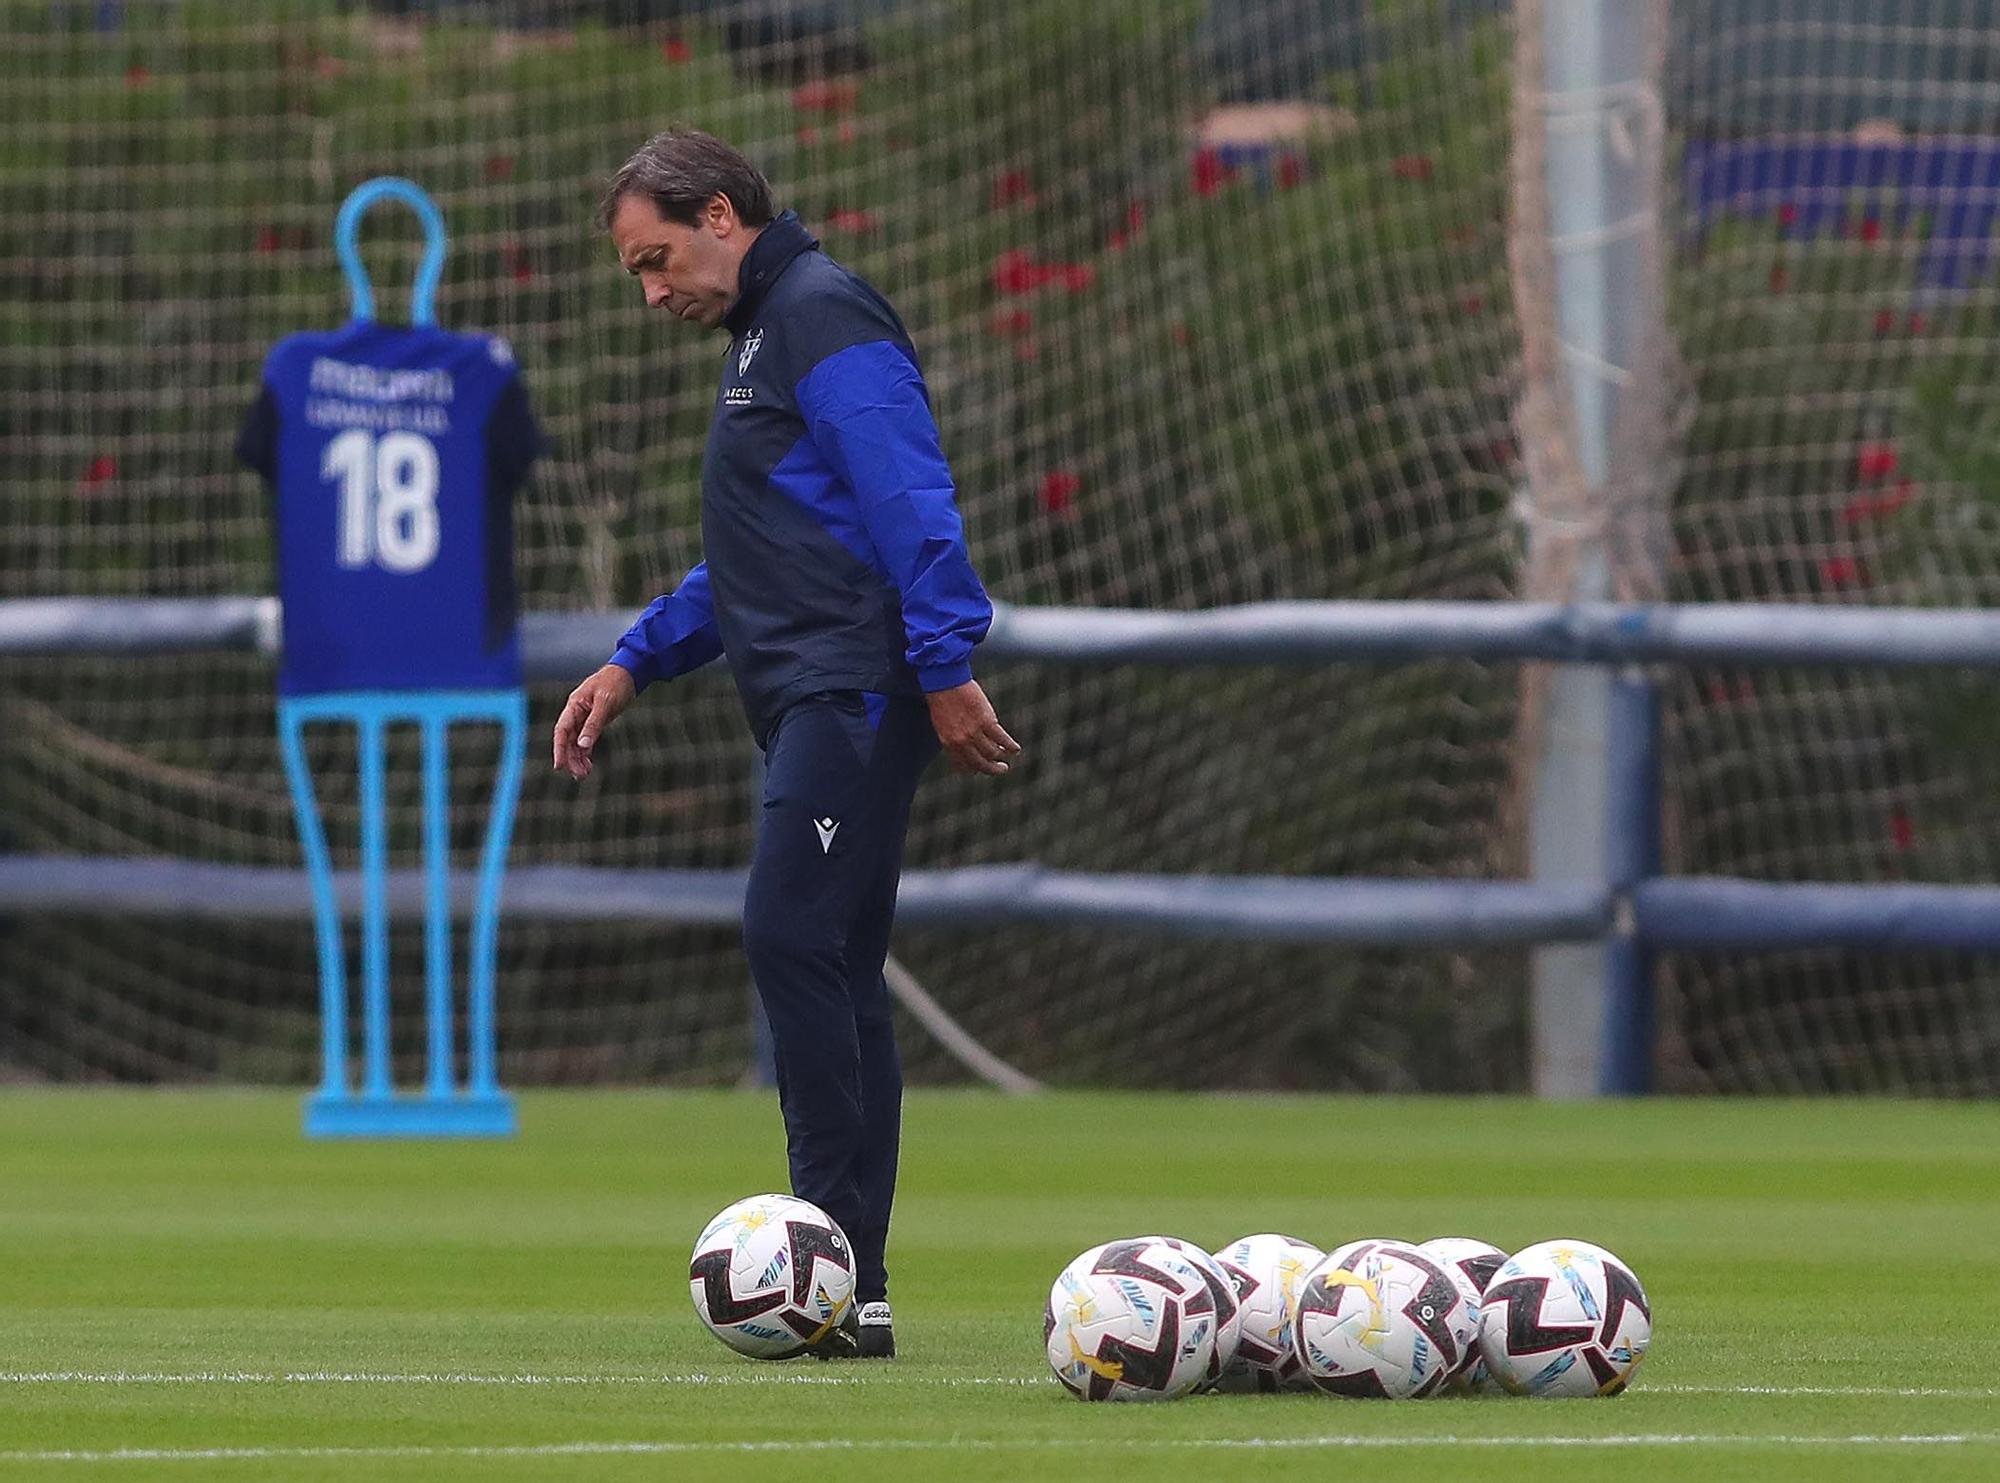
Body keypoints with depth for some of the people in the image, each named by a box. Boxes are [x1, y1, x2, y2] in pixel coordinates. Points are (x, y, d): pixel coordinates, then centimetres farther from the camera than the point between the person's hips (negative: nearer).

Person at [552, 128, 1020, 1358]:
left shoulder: (826, 316, -8)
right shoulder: (765, 332, 24)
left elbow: (911, 500, -18)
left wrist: (945, 666, -24)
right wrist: (634, 664, 26)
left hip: (854, 690, -10)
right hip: (814, 701, 10)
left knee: (791, 933, -17)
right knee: (832, 966, 7)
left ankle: (843, 1270, -19)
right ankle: (850, 1292, 7)